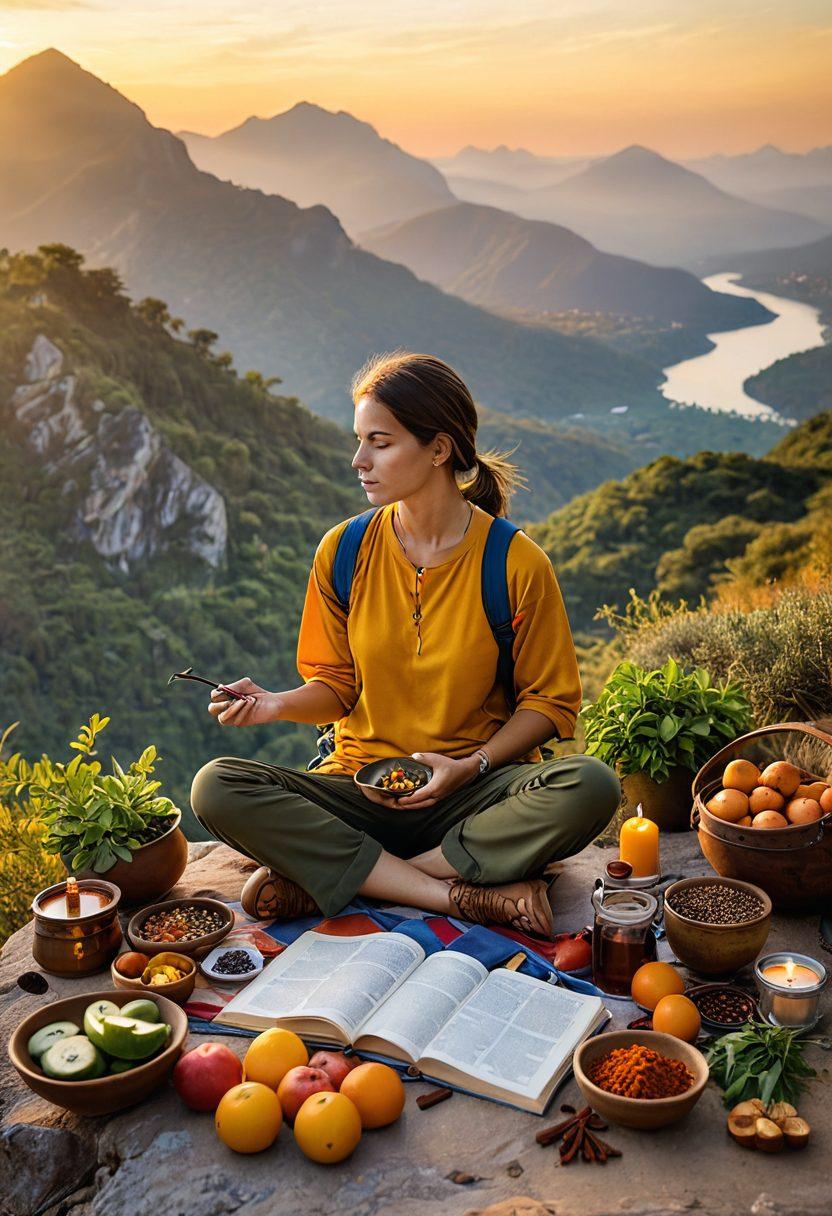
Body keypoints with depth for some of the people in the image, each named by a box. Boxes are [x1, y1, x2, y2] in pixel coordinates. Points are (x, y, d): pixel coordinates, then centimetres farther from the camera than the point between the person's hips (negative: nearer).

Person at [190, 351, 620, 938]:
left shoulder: (517, 564, -8)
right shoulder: (343, 552, -1)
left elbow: (550, 701, -1)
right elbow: (338, 686, 8)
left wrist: (471, 766, -15)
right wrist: (277, 705, -13)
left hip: (473, 792, -2)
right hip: (361, 790, 2)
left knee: (590, 786, -32)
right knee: (217, 787, -23)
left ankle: (324, 878, -23)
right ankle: (469, 896, -24)